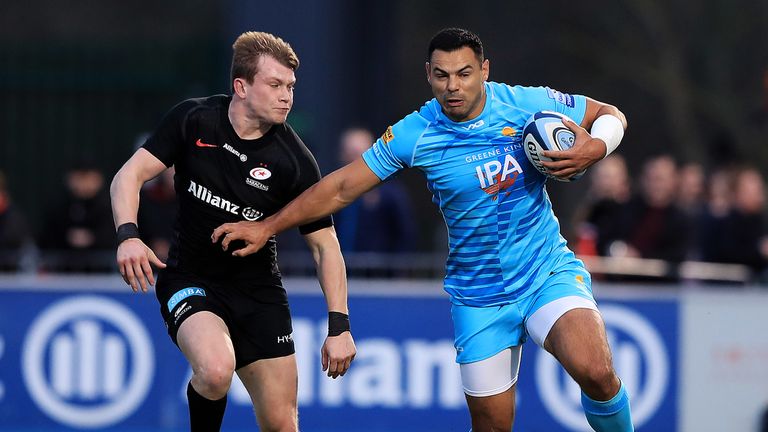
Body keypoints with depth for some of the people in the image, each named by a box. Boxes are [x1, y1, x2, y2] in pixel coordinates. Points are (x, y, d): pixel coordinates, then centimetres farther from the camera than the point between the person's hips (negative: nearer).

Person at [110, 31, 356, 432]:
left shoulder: (295, 161, -12)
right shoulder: (192, 120, -11)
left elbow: (325, 244, -5)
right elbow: (129, 176, -8)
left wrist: (339, 325, -12)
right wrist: (128, 235, -27)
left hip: (258, 291, 2)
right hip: (189, 278, -2)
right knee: (216, 369, -32)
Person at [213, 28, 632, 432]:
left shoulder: (529, 104, -8)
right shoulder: (414, 135, -8)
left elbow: (610, 115, 6)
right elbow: (342, 188, 2)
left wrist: (594, 148, -17)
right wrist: (266, 227, 4)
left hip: (550, 272, -1)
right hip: (480, 297, 1)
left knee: (595, 372, -29)